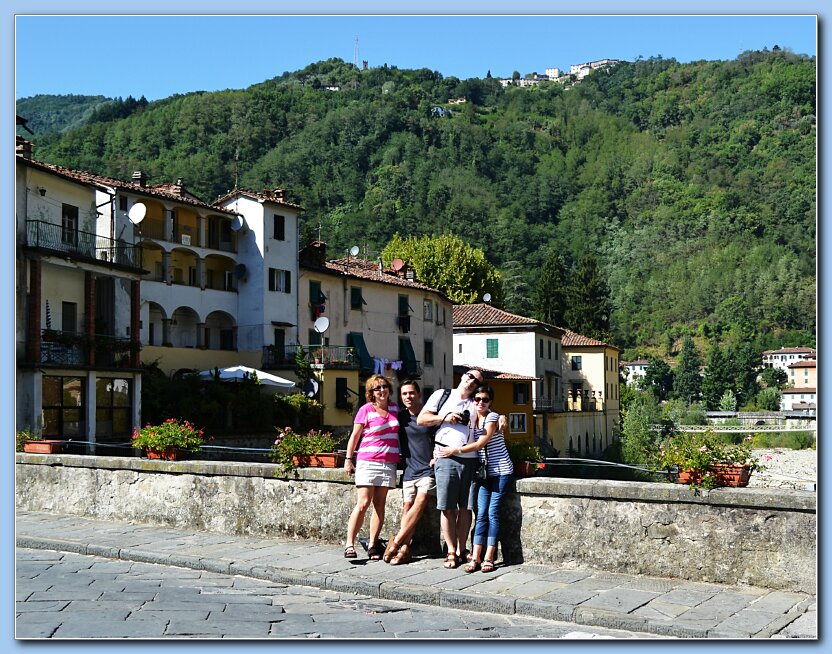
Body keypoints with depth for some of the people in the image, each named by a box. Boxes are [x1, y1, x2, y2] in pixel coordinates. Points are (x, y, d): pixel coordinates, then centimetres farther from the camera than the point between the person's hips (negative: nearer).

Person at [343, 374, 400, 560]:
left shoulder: (395, 408, 11)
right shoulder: (366, 409, -3)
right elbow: (354, 436, 1)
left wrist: (399, 457, 17)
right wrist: (348, 459, -2)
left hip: (389, 463, 4)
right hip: (368, 462, -4)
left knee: (379, 504, 4)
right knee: (363, 503, -11)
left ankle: (372, 545, 7)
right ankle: (349, 544, -10)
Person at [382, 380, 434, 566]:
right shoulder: (401, 417, 10)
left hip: (428, 469, -3)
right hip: (409, 470, 3)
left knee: (419, 503, -19)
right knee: (407, 507, -6)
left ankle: (396, 541, -16)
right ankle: (405, 549, -10)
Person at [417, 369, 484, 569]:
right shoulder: (442, 395, 12)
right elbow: (421, 419, 8)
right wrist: (444, 418, -5)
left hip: (470, 459, 3)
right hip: (446, 459, -3)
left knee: (466, 508, 3)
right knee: (448, 508, -2)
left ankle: (461, 550, 13)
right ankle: (451, 552, 4)